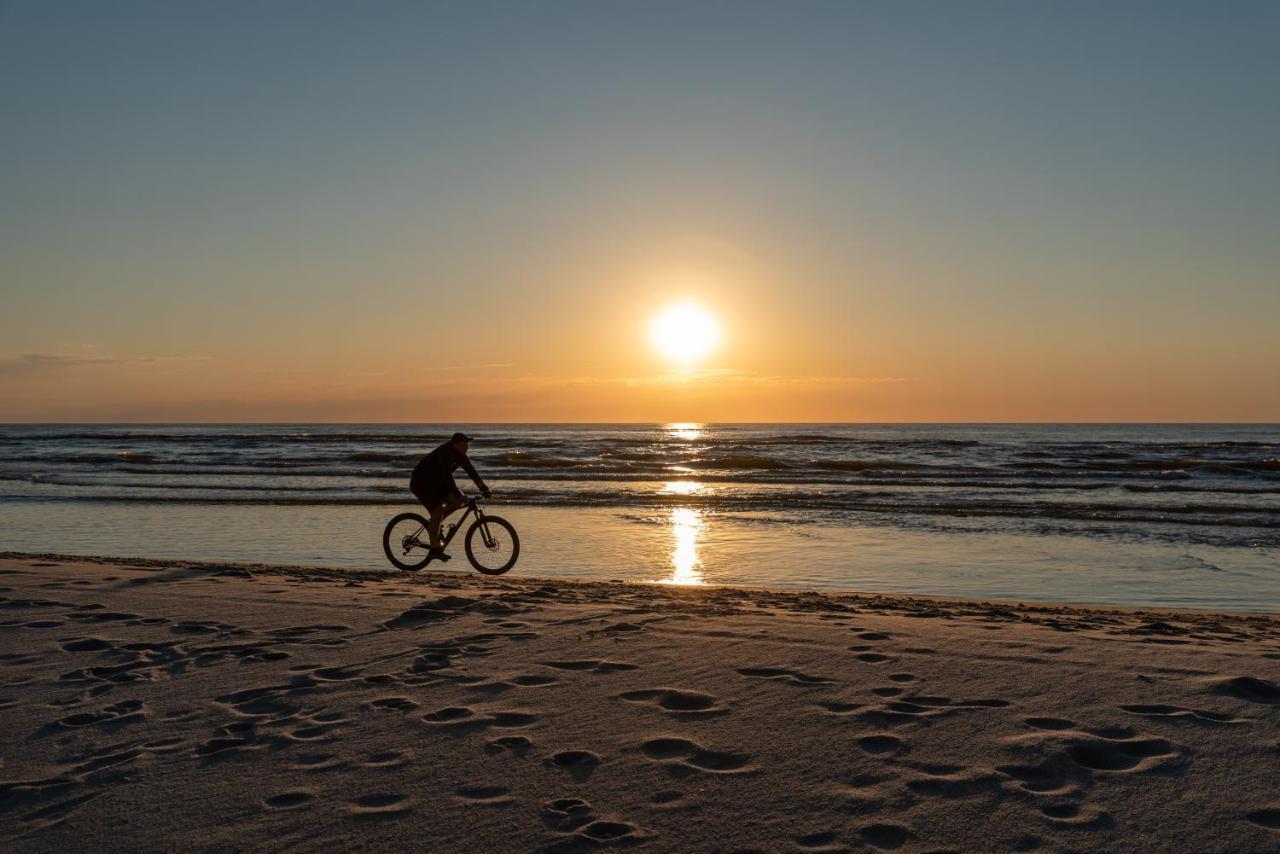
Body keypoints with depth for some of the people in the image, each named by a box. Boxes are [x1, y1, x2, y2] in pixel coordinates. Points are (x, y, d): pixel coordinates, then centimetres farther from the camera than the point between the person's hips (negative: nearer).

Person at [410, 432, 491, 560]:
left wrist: (483, 487, -9)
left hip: (435, 482, 9)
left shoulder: (459, 454, -2)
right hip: (420, 483, -9)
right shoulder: (444, 454, -28)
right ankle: (434, 549, -15)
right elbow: (447, 476, -37)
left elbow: (470, 470, -1)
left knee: (458, 501, -8)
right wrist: (458, 494, -43)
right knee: (438, 510, -20)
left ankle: (433, 523, 6)